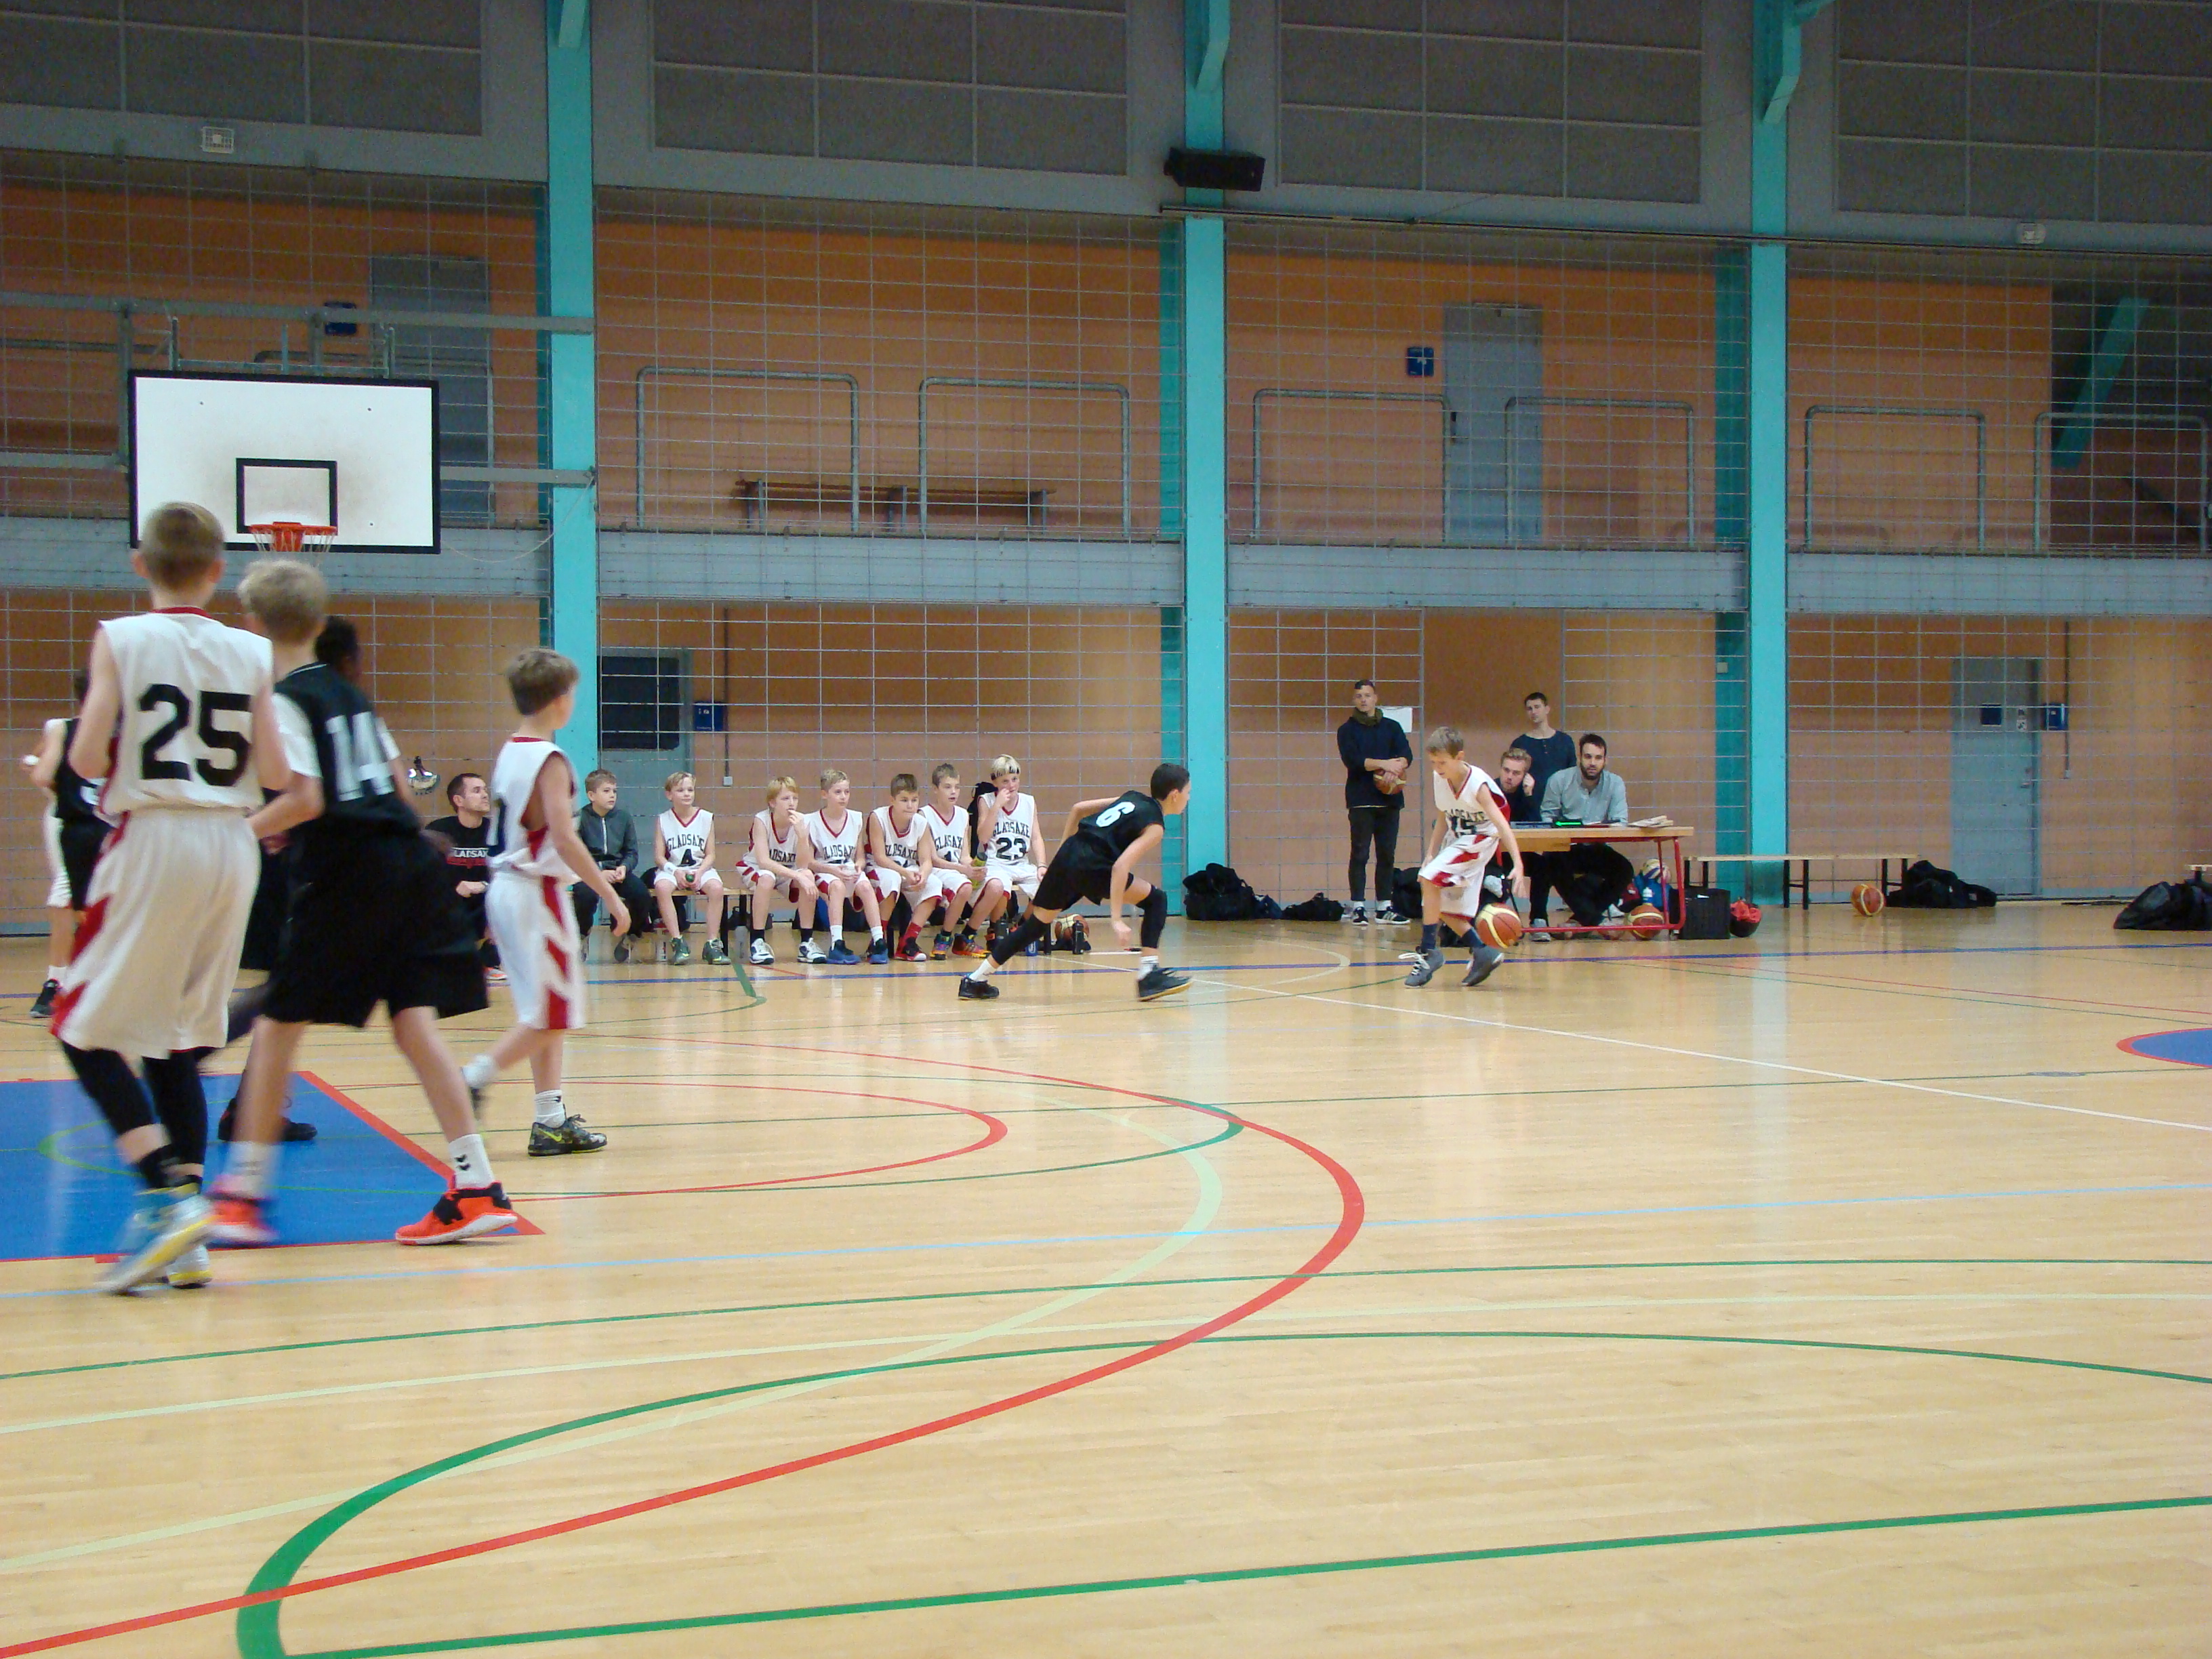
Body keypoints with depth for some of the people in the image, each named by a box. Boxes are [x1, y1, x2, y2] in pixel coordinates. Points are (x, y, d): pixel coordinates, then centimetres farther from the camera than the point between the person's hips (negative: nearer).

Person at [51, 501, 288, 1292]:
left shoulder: (121, 639, -5)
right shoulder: (250, 653, 5)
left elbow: (86, 759, -11)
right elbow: (275, 773, 1)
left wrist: (119, 760, 11)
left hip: (152, 841, -4)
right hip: (230, 848, 4)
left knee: (86, 1030, 5)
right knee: (176, 1038, 13)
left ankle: (168, 1196, -12)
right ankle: (184, 1238, 11)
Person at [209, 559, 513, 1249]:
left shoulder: (284, 700, -6)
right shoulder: (349, 692, 17)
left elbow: (306, 800, -17)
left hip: (344, 876, -7)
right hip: (410, 863, 7)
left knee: (279, 1022, 3)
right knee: (414, 1020, 3)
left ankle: (246, 1191, 7)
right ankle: (476, 1188, -5)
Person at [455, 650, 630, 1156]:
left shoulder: (507, 754, 11)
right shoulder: (549, 761, -15)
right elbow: (564, 840, -22)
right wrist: (611, 896, -20)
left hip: (506, 886, 9)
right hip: (538, 893, -9)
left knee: (547, 1014, 12)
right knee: (549, 1016, -2)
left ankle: (551, 1119, 13)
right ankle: (471, 1082, -7)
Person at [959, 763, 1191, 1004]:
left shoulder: (1133, 798, 22)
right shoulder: (1155, 827, -1)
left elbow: (1078, 808, 25)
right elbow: (1120, 866, -16)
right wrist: (1115, 919, -19)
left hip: (1066, 856, 7)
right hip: (1092, 866, -7)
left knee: (1036, 924, 19)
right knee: (1156, 900, 5)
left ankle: (976, 980, 21)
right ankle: (1149, 976, -3)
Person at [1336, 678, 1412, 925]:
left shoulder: (1392, 727, 14)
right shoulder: (1347, 730, 6)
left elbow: (1407, 754, 0)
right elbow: (1352, 759, -10)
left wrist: (1396, 768, -21)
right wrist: (1383, 763, -21)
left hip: (1389, 799, 3)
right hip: (1361, 800, -3)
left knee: (1387, 855, 4)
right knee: (1360, 854, -6)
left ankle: (1384, 907, 9)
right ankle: (1358, 907, -6)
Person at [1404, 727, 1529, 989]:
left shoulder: (1477, 784, -26)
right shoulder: (1440, 779, -6)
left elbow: (1502, 825, -32)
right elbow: (1443, 820, 7)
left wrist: (1518, 864, -42)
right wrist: (1431, 854, -1)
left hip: (1480, 839, -8)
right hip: (1456, 840, 8)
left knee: (1429, 878, -24)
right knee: (1443, 907, 5)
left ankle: (1429, 951, -16)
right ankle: (1483, 953, 16)